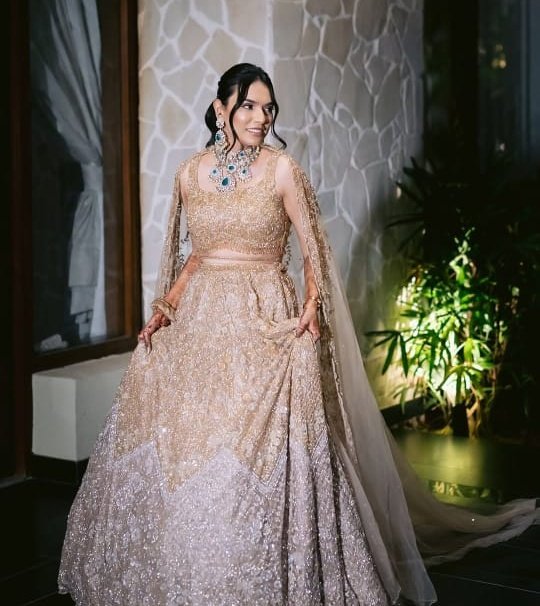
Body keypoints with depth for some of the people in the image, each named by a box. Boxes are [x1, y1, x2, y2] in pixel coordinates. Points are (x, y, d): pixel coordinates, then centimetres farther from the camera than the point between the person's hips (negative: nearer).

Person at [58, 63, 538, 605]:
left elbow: (313, 250, 1)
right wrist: (164, 307, 6)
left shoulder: (281, 168, -1)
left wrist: (312, 306, -14)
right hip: (197, 320, 4)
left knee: (261, 455, -7)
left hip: (265, 322, -4)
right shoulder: (190, 173, 9)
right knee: (177, 452, 4)